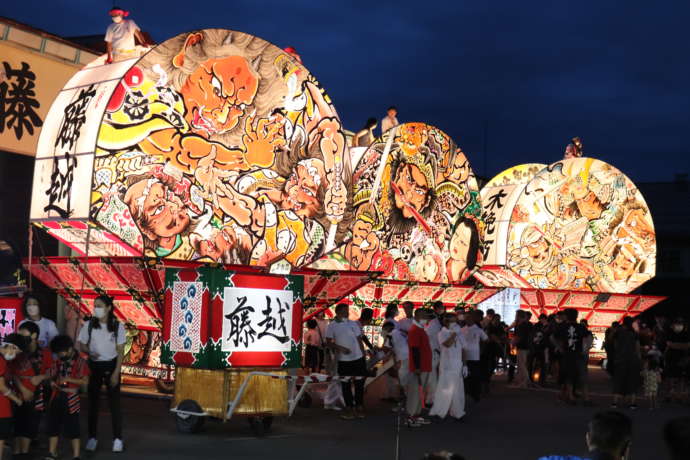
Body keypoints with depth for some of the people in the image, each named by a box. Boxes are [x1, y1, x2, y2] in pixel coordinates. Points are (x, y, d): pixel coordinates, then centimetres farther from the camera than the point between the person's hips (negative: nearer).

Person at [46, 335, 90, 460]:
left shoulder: (80, 362, -9)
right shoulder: (57, 362, 9)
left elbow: (85, 381, -14)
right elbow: (51, 378, 13)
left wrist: (68, 379, -21)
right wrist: (55, 383, -9)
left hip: (71, 400, -6)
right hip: (56, 398, 6)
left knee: (72, 430, 0)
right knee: (53, 428, 12)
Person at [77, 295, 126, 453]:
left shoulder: (118, 326, -9)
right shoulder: (89, 325, -5)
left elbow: (120, 351, -5)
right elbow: (81, 344, 3)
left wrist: (116, 373, -10)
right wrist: (90, 352, -19)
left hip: (111, 365, -2)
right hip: (94, 365, 2)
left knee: (114, 402, 1)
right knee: (93, 402, 7)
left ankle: (117, 438, 8)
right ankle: (92, 437, 18)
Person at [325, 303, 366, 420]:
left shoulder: (353, 324, 5)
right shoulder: (332, 326, -2)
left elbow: (359, 340, 9)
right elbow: (328, 343, -3)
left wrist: (364, 355, 6)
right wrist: (340, 348, -18)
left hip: (358, 358, 2)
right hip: (343, 360, -2)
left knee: (359, 383, 6)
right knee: (346, 385, 3)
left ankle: (359, 408, 17)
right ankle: (350, 409, 11)